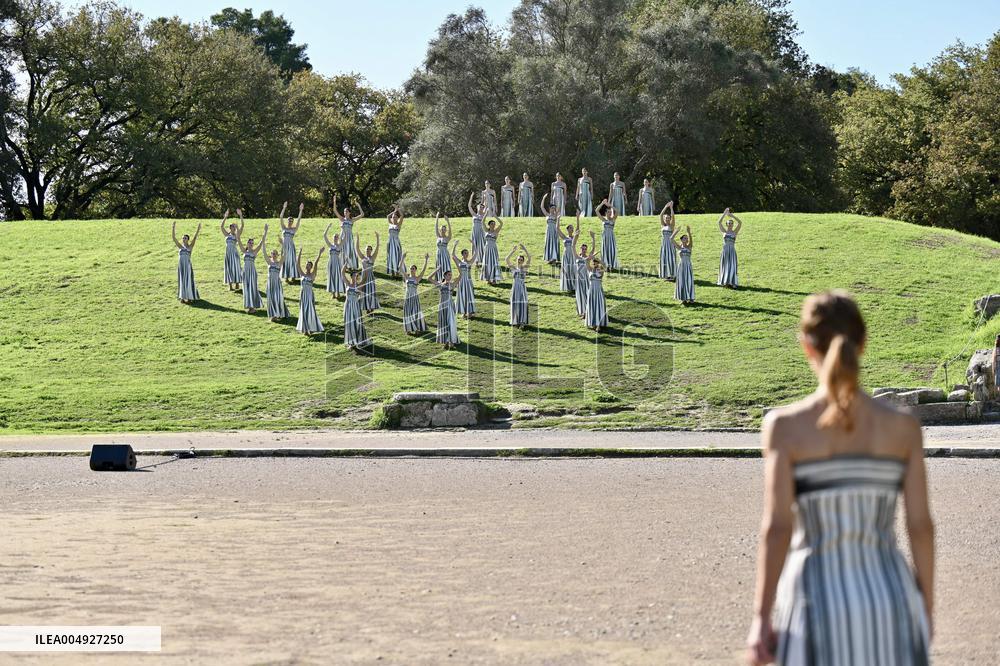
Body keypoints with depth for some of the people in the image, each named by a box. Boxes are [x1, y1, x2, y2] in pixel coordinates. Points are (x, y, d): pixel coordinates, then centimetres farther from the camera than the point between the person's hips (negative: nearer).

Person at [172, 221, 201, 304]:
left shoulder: (190, 247, 2)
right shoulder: (180, 246, 7)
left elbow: (194, 238, -7)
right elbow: (173, 237, 2)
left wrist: (198, 229, -16)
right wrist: (174, 227, -5)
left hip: (188, 266, -3)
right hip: (180, 266, 3)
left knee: (188, 281, 1)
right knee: (181, 281, 6)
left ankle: (190, 297, 8)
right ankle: (182, 297, 12)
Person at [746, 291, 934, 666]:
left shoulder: (785, 426, -9)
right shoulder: (903, 426, -3)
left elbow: (777, 528, -14)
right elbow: (921, 525, -2)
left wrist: (761, 620, -9)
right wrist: (926, 609, 10)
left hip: (818, 603, -2)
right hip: (888, 601, 2)